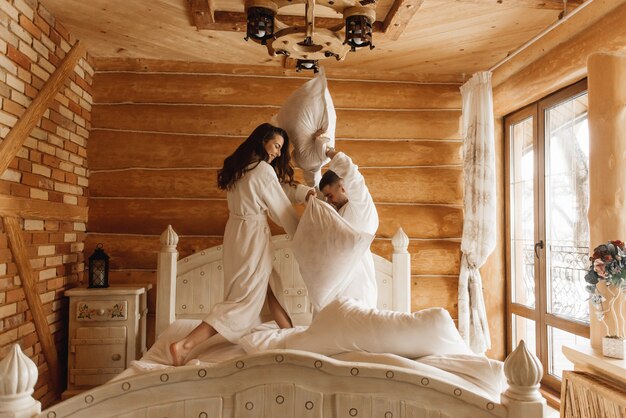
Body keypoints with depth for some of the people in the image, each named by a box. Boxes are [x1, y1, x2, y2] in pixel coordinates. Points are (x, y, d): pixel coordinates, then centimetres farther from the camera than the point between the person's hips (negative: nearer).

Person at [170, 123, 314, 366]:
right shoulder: (263, 170, -17)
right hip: (252, 236, -10)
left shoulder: (240, 166, 9)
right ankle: (185, 345, -11)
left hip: (237, 231, 10)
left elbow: (282, 187, 13)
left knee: (268, 286, 20)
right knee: (244, 298, -5)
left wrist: (307, 192, -1)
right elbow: (282, 210, -8)